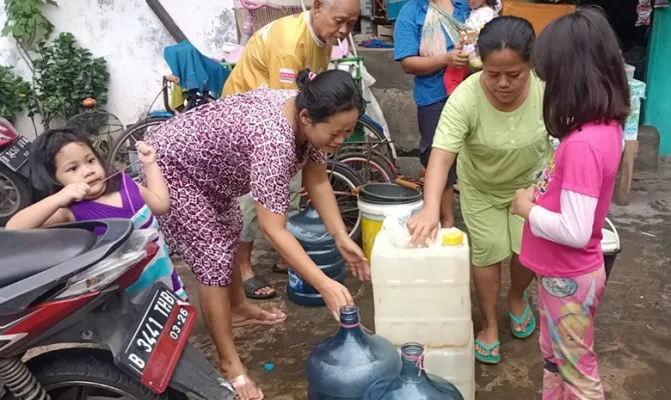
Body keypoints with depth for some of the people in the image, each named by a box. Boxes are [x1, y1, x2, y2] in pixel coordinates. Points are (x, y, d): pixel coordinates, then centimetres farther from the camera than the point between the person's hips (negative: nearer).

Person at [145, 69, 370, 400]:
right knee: (213, 255, -7)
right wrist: (324, 285, -40)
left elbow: (317, 181, -6)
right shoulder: (273, 139, -41)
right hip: (170, 165, -9)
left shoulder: (310, 119, -15)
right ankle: (229, 363, 7)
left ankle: (239, 308, 46)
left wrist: (342, 238, -13)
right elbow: (273, 230, -40)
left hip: (207, 164, 9)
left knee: (227, 236, 22)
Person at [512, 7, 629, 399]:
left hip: (569, 278, -8)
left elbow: (574, 232, -31)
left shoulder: (582, 144, -30)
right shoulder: (607, 126, -2)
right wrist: (543, 193, 0)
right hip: (565, 272, 8)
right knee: (556, 357, 27)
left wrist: (528, 208, -16)